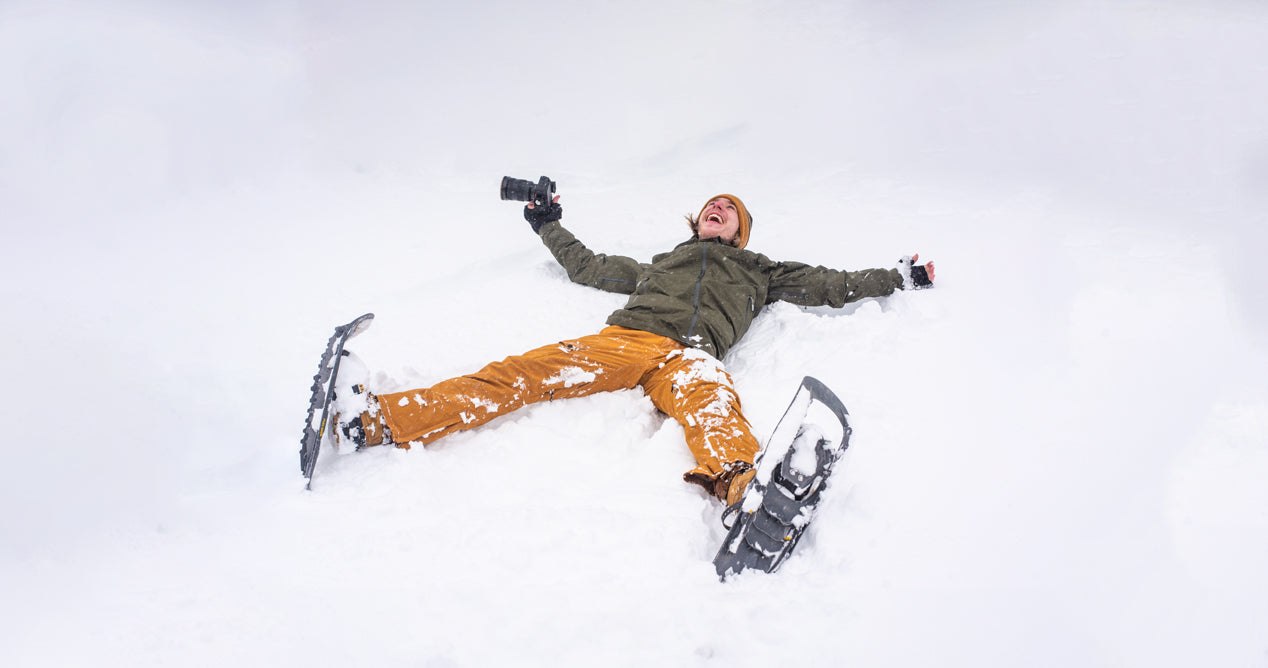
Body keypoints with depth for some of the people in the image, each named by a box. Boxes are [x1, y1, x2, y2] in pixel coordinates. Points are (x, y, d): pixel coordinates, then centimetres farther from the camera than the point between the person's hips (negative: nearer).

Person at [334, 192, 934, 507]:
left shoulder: (759, 273, 36)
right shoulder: (659, 265, 40)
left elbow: (829, 285, 35)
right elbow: (590, 268, 47)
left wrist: (899, 279, 34)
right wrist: (551, 228, 57)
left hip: (691, 357, -2)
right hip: (625, 339, 3)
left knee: (709, 398, -40)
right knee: (521, 373, -21)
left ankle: (741, 491, -75)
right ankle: (381, 421, -35)